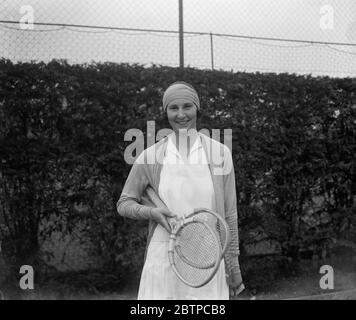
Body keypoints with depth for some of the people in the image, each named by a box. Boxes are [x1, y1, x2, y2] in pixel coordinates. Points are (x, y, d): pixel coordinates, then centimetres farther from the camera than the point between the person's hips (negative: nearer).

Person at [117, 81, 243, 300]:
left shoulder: (220, 152, 1)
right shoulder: (151, 156, 1)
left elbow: (229, 212, 6)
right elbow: (124, 204, 9)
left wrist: (233, 264, 6)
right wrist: (151, 212, -11)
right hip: (163, 262, 0)